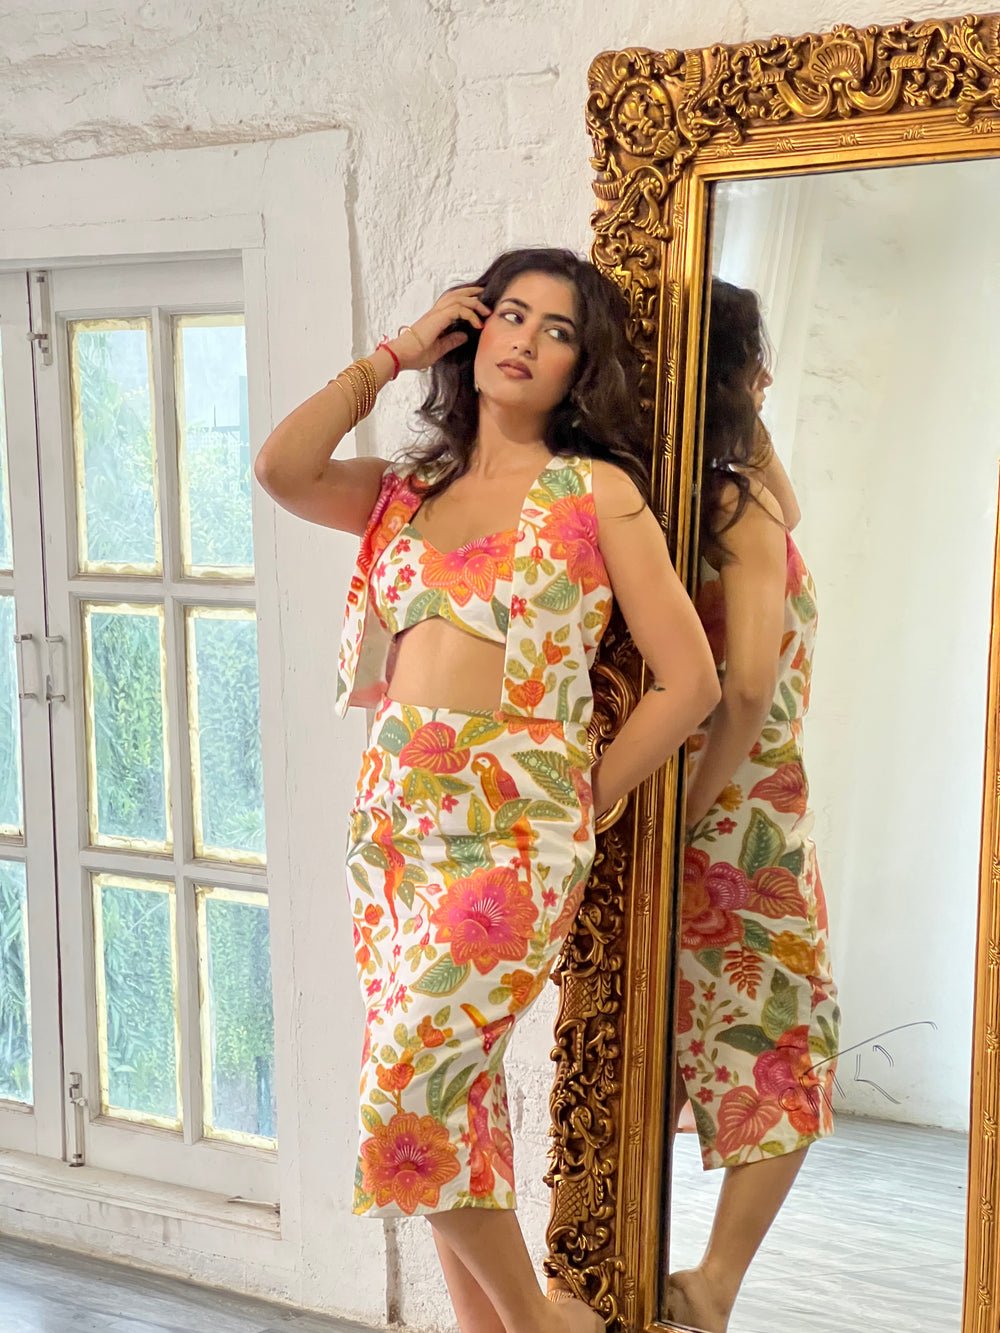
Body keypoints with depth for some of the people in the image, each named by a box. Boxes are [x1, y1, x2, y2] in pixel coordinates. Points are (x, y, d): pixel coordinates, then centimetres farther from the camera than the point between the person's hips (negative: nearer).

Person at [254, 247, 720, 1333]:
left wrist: (582, 799, 0)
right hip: (391, 823, 5)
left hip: (509, 836, -5)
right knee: (455, 1093, 11)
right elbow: (281, 469, -5)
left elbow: (689, 682, -1)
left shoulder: (596, 491, 1)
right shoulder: (407, 493, 14)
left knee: (409, 1097, -7)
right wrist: (397, 351, 5)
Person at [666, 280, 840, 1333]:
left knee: (659, 1056, 18)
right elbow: (749, 685, -27)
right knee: (787, 1062, 10)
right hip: (744, 813, -7)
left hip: (666, 806, 7)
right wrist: (694, 809, -19)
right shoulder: (739, 505, -17)